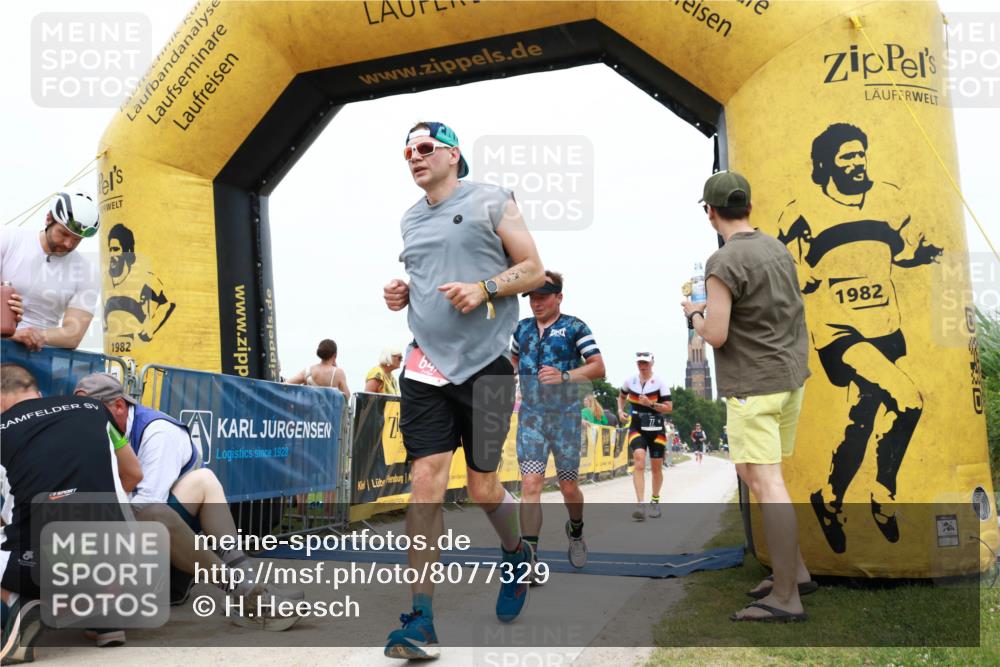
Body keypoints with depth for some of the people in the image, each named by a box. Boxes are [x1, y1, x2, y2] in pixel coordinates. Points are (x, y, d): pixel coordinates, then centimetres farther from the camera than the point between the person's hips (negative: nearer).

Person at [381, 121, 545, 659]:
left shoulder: (491, 201, 0)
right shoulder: (410, 219, 16)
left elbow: (533, 271, -1)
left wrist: (483, 289, -17)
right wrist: (402, 294, 6)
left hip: (485, 364, -4)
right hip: (427, 364, 4)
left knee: (482, 485, 4)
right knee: (426, 479, -6)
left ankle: (517, 555, 38)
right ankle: (421, 620, -1)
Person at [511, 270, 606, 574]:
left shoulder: (575, 327, -5)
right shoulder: (522, 328, 10)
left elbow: (598, 367, -13)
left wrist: (564, 376, -28)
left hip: (565, 416, -2)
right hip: (530, 415, 3)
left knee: (568, 486, 8)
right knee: (530, 484, -11)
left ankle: (576, 532, 39)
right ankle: (529, 558, -11)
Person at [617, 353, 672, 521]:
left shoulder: (660, 382, -7)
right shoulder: (630, 381, 2)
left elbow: (669, 408, -9)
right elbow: (621, 396, 22)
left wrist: (650, 404, -22)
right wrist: (620, 410, 4)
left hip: (656, 429, 0)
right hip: (636, 427, 1)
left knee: (656, 467, 9)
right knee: (639, 459, -22)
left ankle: (655, 501, 32)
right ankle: (640, 504, -27)